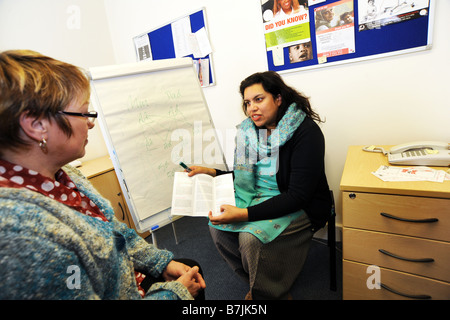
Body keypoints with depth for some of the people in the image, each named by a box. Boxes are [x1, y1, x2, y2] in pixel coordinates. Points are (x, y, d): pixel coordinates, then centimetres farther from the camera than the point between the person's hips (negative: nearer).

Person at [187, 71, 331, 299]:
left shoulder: (306, 132, -18)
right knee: (217, 226, -13)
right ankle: (255, 282, 11)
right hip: (256, 198, 7)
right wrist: (211, 172, -2)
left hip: (300, 208, -6)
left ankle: (272, 292, 5)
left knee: (250, 237, -27)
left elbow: (297, 196, -24)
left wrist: (245, 214, -32)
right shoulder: (249, 130, 1)